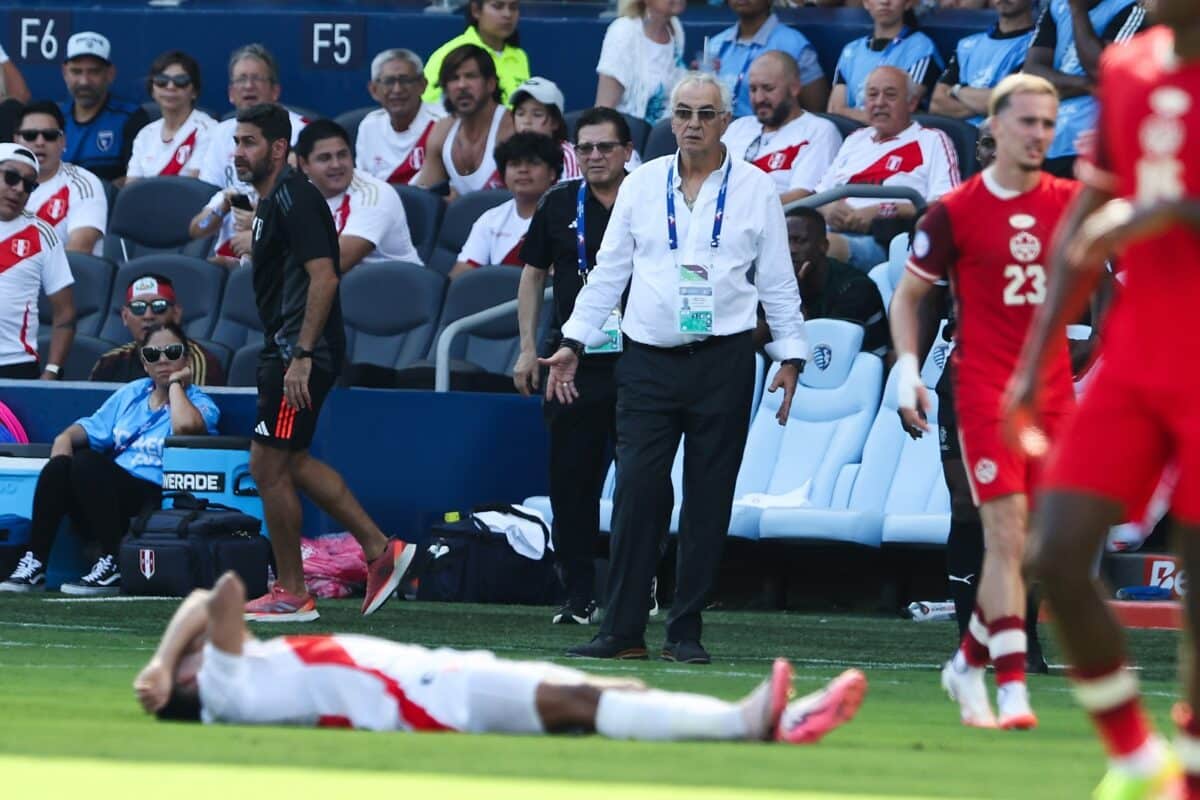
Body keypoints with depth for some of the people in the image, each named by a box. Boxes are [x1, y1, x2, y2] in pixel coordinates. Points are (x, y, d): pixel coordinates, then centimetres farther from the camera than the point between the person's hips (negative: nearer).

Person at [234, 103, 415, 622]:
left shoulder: (293, 199, -15)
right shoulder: (270, 201, 16)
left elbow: (324, 277, -22)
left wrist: (302, 357, -25)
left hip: (301, 353, -11)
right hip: (285, 349, 11)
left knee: (269, 466, -5)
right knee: (290, 462, 15)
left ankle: (291, 594, 3)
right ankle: (379, 549, 17)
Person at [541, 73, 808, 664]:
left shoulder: (754, 189, 5)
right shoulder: (642, 184, 9)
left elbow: (777, 281, 8)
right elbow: (608, 270, 13)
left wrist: (790, 355, 1)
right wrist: (573, 342, 8)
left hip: (722, 362, -1)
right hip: (648, 360, 1)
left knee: (709, 499, 0)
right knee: (637, 491, -6)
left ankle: (685, 632, 6)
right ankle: (622, 630, -4)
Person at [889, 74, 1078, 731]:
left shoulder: (1069, 201, 6)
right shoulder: (955, 212, -2)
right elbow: (907, 295, 5)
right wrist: (907, 369, -5)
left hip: (1053, 391, 4)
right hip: (985, 390, -4)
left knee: (1039, 544, 4)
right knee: (1006, 533, -14)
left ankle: (969, 660, 23)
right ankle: (1012, 688, -15)